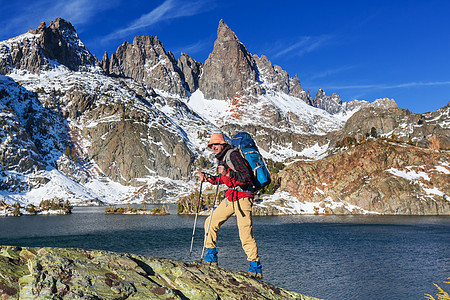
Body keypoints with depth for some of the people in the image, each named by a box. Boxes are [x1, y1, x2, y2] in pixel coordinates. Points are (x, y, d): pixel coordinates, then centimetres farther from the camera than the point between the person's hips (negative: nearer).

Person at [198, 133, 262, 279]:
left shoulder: (233, 154, -14)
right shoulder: (222, 158, 14)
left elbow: (246, 177, -23)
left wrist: (227, 173, -33)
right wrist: (209, 178, 15)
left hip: (242, 197, -9)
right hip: (231, 197, 9)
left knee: (245, 235, -11)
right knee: (211, 222, 8)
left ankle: (256, 269, 0)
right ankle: (211, 257, 19)